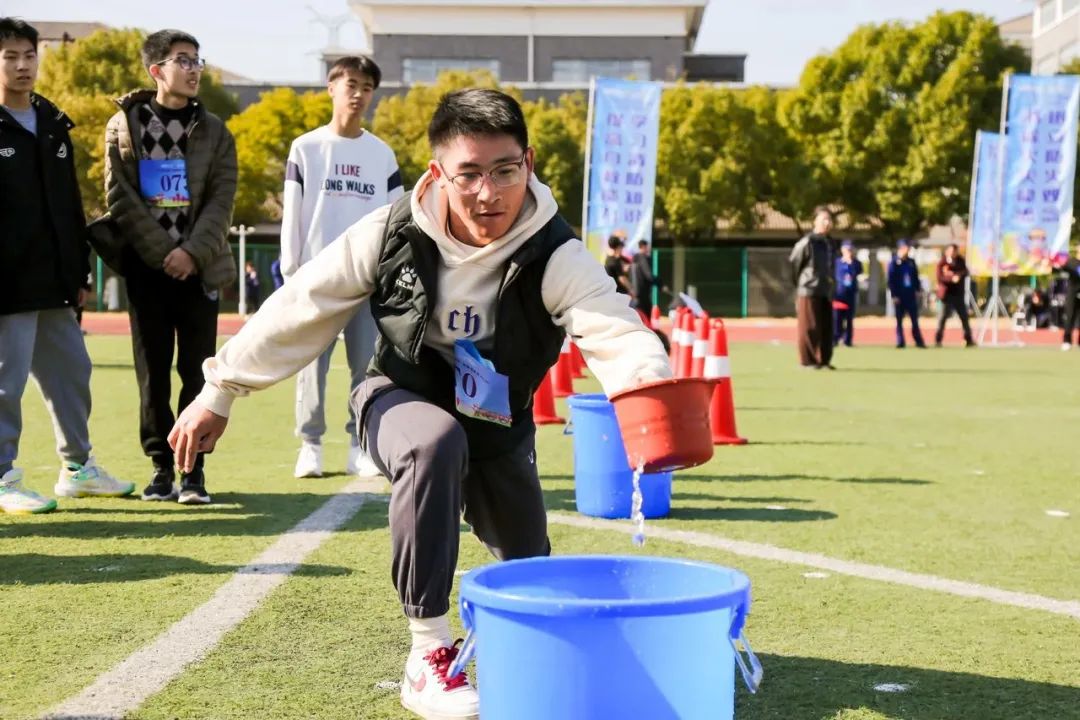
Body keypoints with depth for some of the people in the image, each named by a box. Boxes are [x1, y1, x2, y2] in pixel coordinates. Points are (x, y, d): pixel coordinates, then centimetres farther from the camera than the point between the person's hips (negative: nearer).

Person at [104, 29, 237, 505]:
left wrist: (191, 253, -14)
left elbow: (221, 200, 0)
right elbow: (120, 198, -2)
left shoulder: (213, 131, 8)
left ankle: (193, 469, 4)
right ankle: (161, 466, 11)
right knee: (153, 372, 3)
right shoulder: (124, 125, 4)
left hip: (199, 267, 1)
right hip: (145, 266, -1)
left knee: (197, 372, -1)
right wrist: (163, 253, -10)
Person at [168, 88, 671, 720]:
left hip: (498, 429, 2)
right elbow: (299, 311, -12)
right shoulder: (393, 234, -23)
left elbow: (612, 328, -45)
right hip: (402, 400, -1)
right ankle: (429, 655, -27)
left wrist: (652, 389, -68)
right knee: (437, 445, -38)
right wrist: (218, 394, -8)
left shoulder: (556, 257, -28)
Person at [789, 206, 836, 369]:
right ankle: (807, 361, 4)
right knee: (809, 328, -3)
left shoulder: (829, 242, 10)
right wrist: (798, 282, 6)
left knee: (826, 327, 8)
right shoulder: (807, 242, -11)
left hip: (826, 292, 7)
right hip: (809, 291, -7)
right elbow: (793, 263, -4)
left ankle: (824, 360, 16)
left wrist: (829, 283, 14)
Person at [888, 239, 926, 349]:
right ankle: (900, 342, 8)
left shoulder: (911, 262, 9)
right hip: (899, 295, -4)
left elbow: (916, 277, 15)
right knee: (899, 320, 3)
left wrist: (918, 290, 6)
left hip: (911, 294, 4)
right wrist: (894, 295, -13)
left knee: (915, 319, 5)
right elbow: (891, 280, -9)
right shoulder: (894, 262, -5)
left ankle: (919, 341, 9)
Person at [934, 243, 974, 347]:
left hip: (959, 294, 5)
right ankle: (938, 340, 0)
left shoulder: (960, 260, 7)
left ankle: (969, 340, 18)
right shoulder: (942, 263, -6)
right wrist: (952, 278, -28)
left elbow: (965, 272, -2)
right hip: (947, 294, -5)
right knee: (943, 317, -6)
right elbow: (940, 278, -14)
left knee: (964, 316, 9)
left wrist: (957, 275, -20)